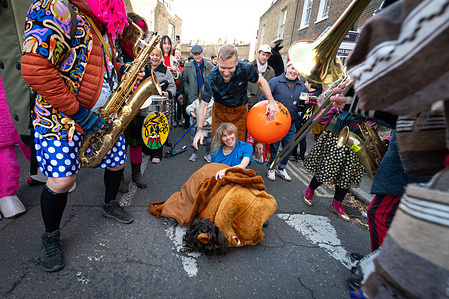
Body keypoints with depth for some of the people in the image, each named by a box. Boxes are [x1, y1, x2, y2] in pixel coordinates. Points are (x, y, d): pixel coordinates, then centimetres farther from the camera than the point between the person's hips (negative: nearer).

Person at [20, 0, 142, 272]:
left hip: (106, 114, 8)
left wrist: (123, 71, 4)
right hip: (62, 116, -7)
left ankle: (110, 204, 40)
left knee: (118, 162, 12)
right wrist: (78, 113, -23)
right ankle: (51, 237, 21)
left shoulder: (101, 25, 14)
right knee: (63, 179, -8)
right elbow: (34, 68, -23)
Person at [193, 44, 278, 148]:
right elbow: (204, 105, -20)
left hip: (240, 110, 0)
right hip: (220, 110, 0)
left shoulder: (245, 68, -24)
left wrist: (271, 102, -14)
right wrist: (199, 129, -28)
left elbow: (261, 82, -4)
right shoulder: (212, 78, -24)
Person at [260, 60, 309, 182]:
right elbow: (263, 100, -7)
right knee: (273, 146, 6)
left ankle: (281, 168, 33)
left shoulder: (302, 86, 9)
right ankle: (271, 168, 27)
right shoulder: (275, 82, -5)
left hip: (291, 124, 5)